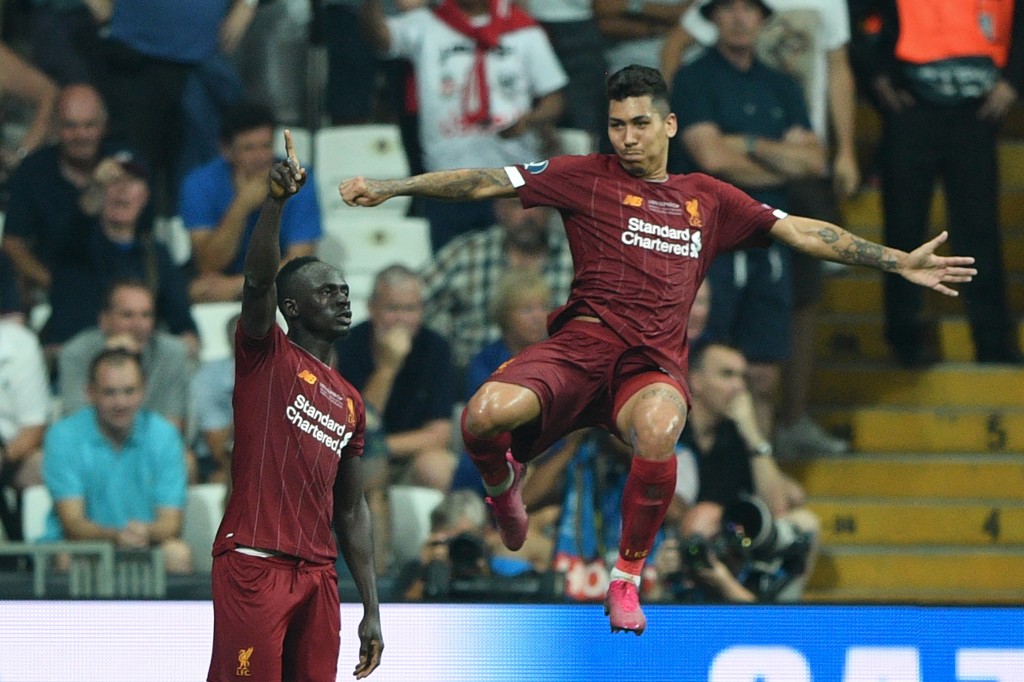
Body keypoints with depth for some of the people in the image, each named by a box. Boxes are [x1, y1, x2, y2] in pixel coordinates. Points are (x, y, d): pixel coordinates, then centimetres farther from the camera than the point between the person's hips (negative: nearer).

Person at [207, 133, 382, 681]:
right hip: (254, 564, -7)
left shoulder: (350, 403, 22)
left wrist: (371, 609, 18)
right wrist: (276, 202, -32)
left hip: (318, 572, 7)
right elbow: (258, 283, -15)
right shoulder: (266, 355, 5)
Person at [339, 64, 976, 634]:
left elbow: (803, 232, 25)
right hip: (582, 344, -1)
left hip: (656, 362, 1)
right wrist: (388, 187, 1)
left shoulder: (708, 199, 21)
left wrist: (901, 262, 22)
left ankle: (627, 580, -15)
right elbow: (485, 182, 9)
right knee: (484, 414, -30)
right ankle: (504, 484, 11)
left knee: (657, 431, -38)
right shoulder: (585, 177, 13)